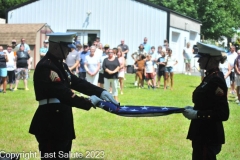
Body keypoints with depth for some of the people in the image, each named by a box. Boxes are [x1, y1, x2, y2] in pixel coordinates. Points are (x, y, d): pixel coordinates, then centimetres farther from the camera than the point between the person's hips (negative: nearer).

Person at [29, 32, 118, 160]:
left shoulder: (61, 65, 13)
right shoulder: (46, 67, -19)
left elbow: (77, 82, 11)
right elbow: (62, 93, -25)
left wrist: (101, 92, -2)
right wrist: (88, 102, -20)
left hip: (62, 123, 10)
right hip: (50, 124, -10)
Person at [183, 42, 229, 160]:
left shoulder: (216, 80, -20)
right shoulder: (210, 77, 9)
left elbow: (223, 114, -23)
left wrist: (197, 114, -21)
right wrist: (194, 109, 6)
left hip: (209, 137, -10)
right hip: (203, 134, 10)